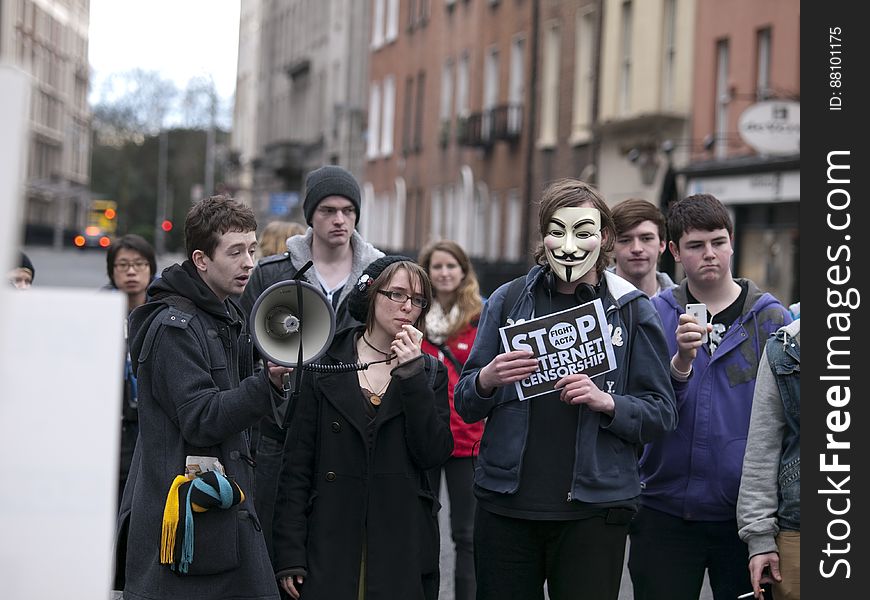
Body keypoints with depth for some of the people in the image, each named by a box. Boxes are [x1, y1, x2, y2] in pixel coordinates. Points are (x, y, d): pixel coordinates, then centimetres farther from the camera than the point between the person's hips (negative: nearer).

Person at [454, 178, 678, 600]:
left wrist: (607, 403, -16)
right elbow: (465, 406, 10)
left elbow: (662, 413, 2)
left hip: (593, 510, -2)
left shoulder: (632, 310, 1)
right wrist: (486, 381, -12)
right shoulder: (508, 300, 6)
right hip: (506, 503, 2)